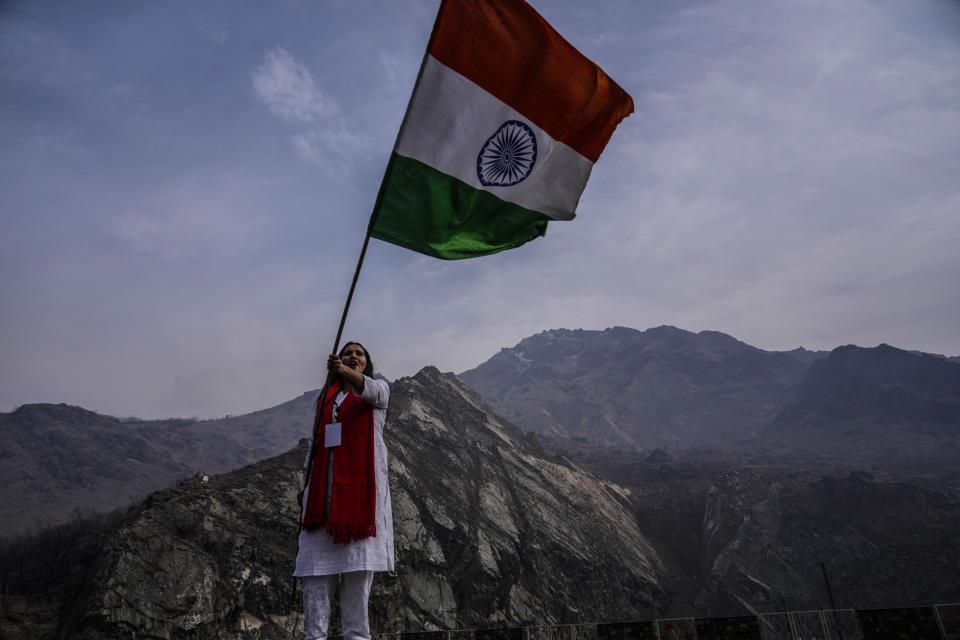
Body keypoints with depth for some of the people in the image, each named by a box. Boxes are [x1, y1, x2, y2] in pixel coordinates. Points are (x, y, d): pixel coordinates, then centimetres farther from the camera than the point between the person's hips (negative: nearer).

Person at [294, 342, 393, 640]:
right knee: (316, 557, -4)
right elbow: (315, 440, 22)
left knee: (359, 557, -7)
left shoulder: (379, 387, 11)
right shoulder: (326, 398, 22)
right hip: (325, 481, 4)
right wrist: (306, 483, 12)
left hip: (360, 481, -3)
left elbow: (372, 391, -15)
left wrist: (345, 372, -35)